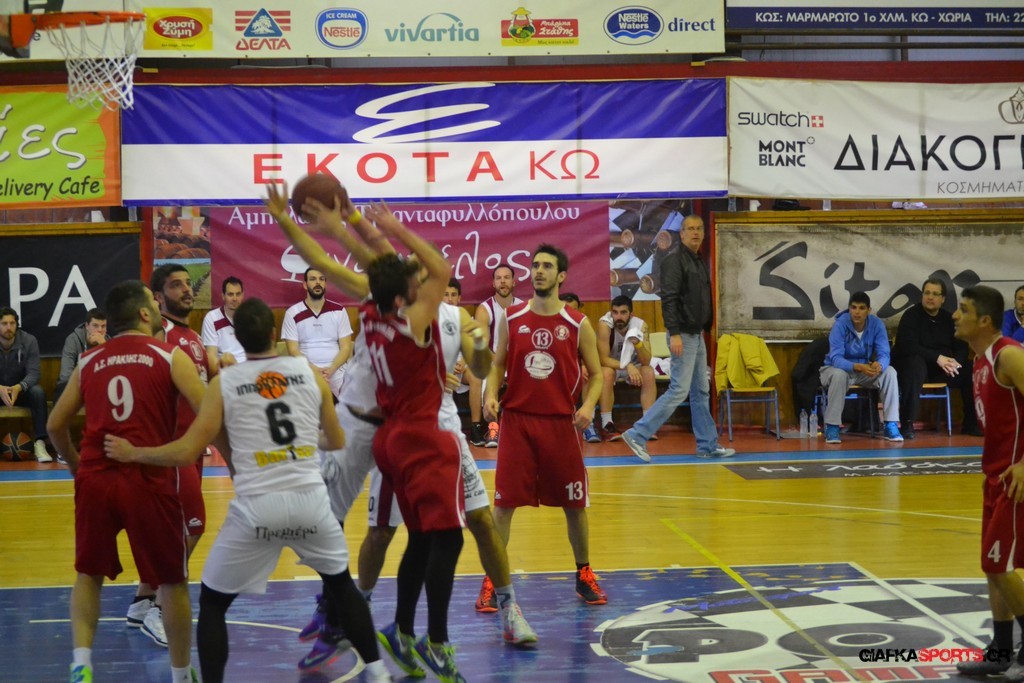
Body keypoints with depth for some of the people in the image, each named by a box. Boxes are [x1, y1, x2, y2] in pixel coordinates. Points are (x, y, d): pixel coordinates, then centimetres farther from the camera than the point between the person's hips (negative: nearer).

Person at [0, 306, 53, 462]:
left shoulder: (29, 341, -14)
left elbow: (33, 373, -19)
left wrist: (19, 387, -41)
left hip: (21, 390, 0)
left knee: (38, 392, -31)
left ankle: (39, 443, -29)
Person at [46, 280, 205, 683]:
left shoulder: (89, 362, 14)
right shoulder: (170, 356, 4)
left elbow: (55, 425, 17)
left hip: (95, 479, 3)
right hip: (150, 481, -3)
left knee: (89, 574, 21)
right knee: (171, 581, 12)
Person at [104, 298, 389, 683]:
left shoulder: (224, 382, 2)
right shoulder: (310, 373, 8)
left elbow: (187, 453, -1)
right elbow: (337, 443, 18)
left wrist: (132, 453, 14)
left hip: (256, 506, -2)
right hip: (309, 498, 3)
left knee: (212, 601, 15)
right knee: (341, 582, 26)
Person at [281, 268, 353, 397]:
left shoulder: (339, 311, 7)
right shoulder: (292, 313, 3)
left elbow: (346, 347, 4)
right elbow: (293, 350, -1)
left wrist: (331, 369, -14)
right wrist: (314, 370, -17)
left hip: (336, 372, 2)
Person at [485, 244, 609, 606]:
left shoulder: (578, 324, -1)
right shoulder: (511, 318, 2)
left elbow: (596, 374, 4)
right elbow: (498, 364, 10)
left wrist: (588, 405, -14)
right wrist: (491, 395, -9)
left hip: (561, 423, 0)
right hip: (517, 420, 0)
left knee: (575, 504, 9)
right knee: (504, 503, -1)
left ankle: (584, 575, 26)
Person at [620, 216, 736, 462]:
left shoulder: (699, 262, 16)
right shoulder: (674, 260, -12)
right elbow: (668, 299, -19)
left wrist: (704, 329, 16)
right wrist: (674, 333, -25)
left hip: (697, 335, 9)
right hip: (683, 336, -9)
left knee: (701, 392, 11)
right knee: (679, 390, -11)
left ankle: (708, 445, 17)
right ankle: (638, 435, -7)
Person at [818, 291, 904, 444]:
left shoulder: (877, 324, -12)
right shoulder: (840, 324, -22)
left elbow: (884, 354, -18)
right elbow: (836, 358, -30)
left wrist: (879, 365, -44)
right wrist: (858, 367, -48)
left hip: (865, 370, 3)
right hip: (836, 368, -3)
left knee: (890, 372, -23)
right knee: (839, 375, -38)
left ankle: (891, 426, -21)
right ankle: (832, 427, -29)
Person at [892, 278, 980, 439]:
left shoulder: (949, 318, 8)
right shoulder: (911, 315, -9)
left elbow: (961, 347, 6)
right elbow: (908, 346, -22)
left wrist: (954, 362, -18)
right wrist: (937, 358, -28)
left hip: (941, 366, 6)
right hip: (909, 363, -6)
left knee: (970, 370, -14)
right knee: (916, 365, -39)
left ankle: (971, 423, -3)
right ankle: (907, 424, -36)